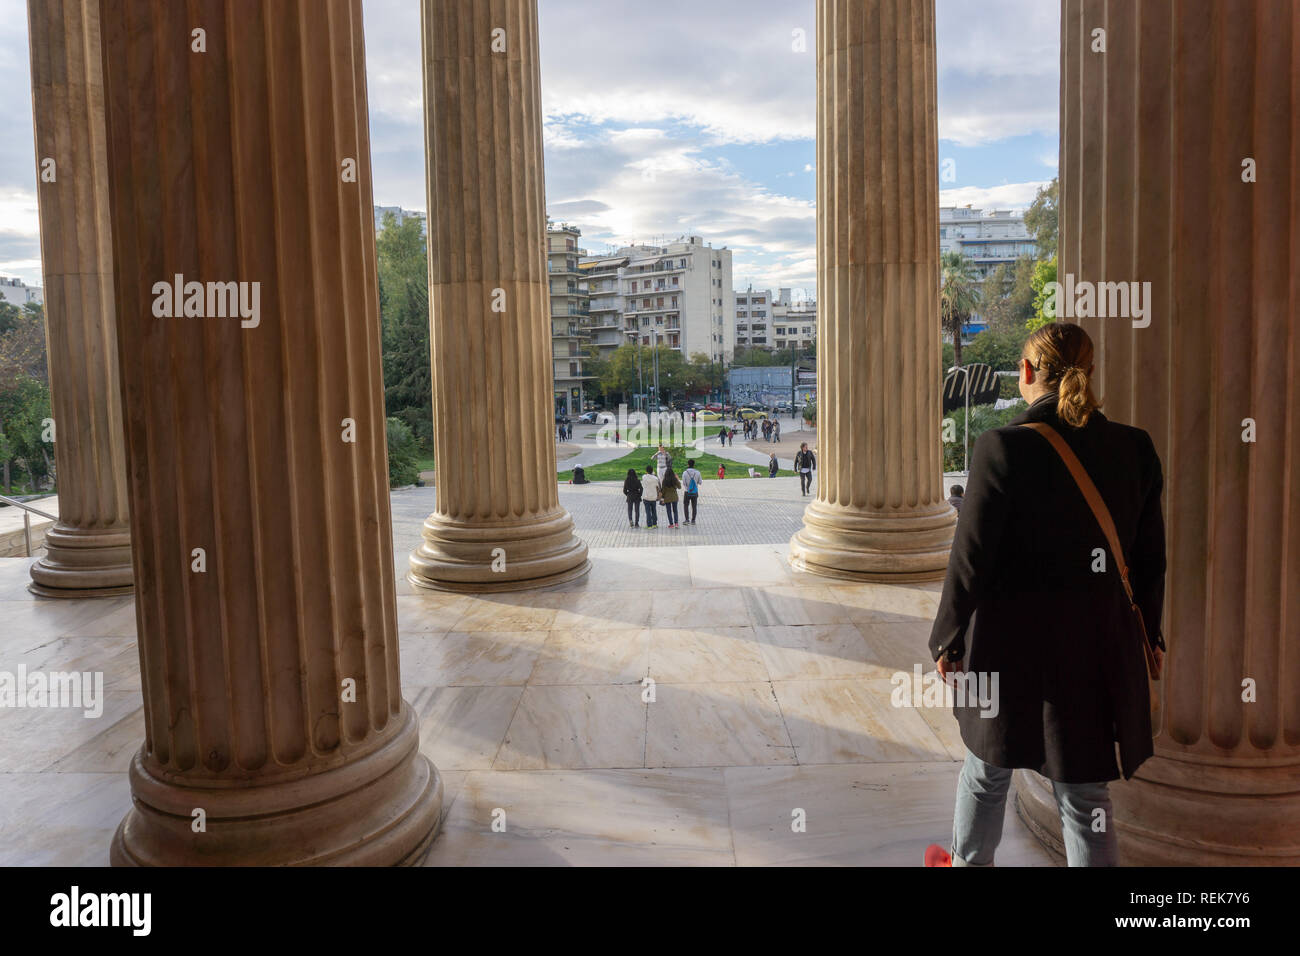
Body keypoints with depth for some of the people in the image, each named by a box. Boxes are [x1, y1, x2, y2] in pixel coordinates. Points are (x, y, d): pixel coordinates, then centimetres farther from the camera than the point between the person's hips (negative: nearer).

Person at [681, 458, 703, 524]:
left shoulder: (685, 473, -12)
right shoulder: (697, 472, -7)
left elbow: (684, 483, -10)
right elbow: (700, 482, 0)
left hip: (687, 492, -2)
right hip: (695, 492, 2)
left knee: (686, 506, 11)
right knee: (694, 506, 10)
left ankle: (687, 520, 1)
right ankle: (693, 520, 11)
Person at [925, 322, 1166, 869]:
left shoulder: (1004, 447, -17)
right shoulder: (1134, 447, -3)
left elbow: (971, 560, -15)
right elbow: (1149, 557, 4)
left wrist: (947, 639, -3)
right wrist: (1148, 635, 18)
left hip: (1014, 643, -3)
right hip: (1101, 644, 3)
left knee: (987, 767, 21)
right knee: (1084, 788, 14)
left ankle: (968, 862, 43)